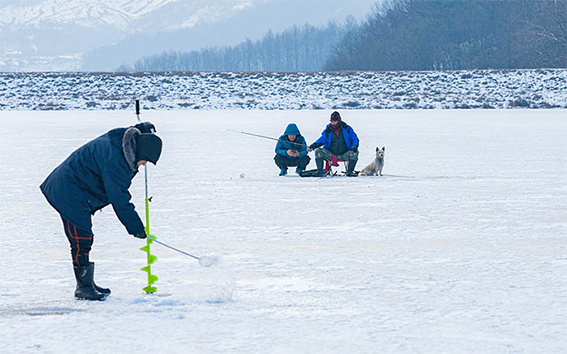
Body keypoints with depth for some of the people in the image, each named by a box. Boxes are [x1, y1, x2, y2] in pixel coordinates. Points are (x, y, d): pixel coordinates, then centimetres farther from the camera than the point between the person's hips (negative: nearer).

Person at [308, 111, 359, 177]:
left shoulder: (347, 129, 1)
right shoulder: (328, 131, 4)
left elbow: (355, 139, 5)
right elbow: (322, 140, 2)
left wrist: (354, 146, -16)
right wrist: (313, 146, -15)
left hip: (344, 155, -1)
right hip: (330, 155, 1)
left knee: (354, 152, -29)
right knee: (318, 151, -22)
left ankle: (350, 171, -11)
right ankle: (320, 171, -15)